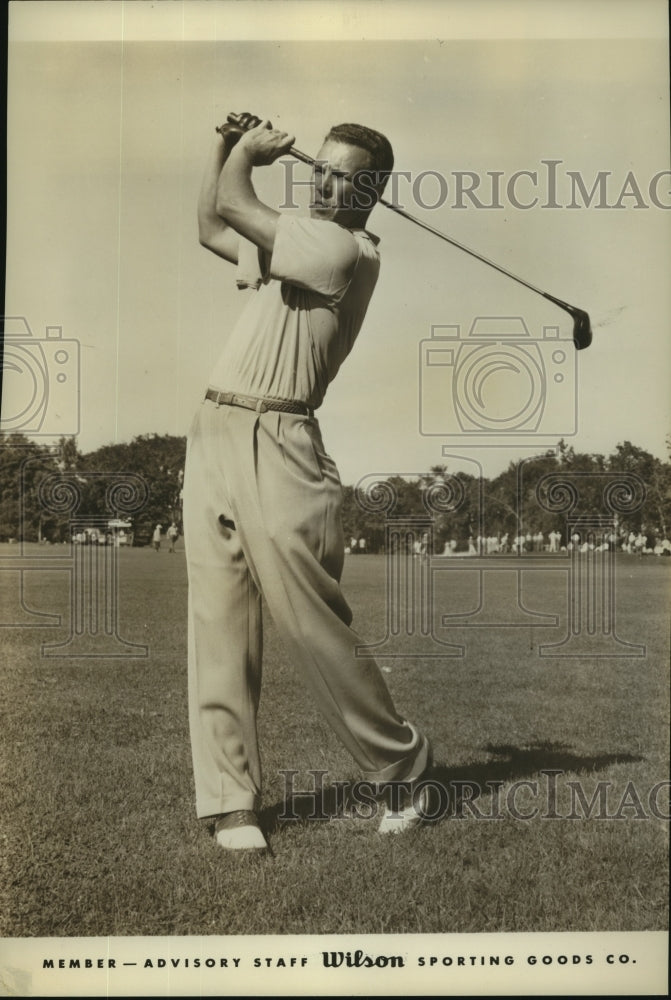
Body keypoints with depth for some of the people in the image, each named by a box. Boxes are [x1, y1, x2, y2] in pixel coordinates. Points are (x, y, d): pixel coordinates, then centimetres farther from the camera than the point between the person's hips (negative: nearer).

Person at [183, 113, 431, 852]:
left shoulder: (349, 250, -6)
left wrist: (251, 149, 11)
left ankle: (401, 760, 15)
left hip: (276, 445, -8)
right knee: (217, 625, 2)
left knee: (312, 625, -6)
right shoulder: (286, 241, 22)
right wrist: (229, 144, 26)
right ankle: (230, 801, 8)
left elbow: (233, 206, -9)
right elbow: (210, 228, 36)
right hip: (212, 434, 8)